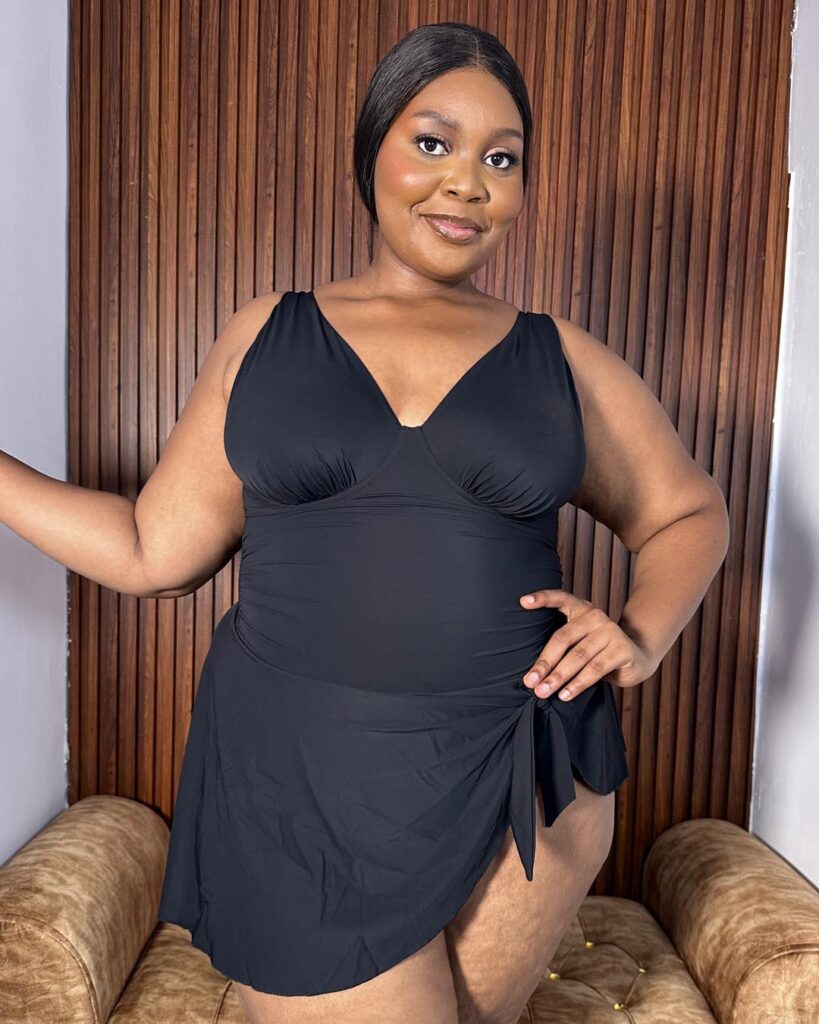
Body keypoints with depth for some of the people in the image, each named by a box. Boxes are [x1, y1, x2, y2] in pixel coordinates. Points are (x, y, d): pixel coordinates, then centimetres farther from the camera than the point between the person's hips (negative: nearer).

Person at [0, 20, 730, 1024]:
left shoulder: (560, 359, 2)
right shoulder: (265, 335, 2)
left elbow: (686, 511, 13)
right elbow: (154, 549, 5)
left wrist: (640, 636, -5)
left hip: (523, 787, 2)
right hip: (302, 791, -1)